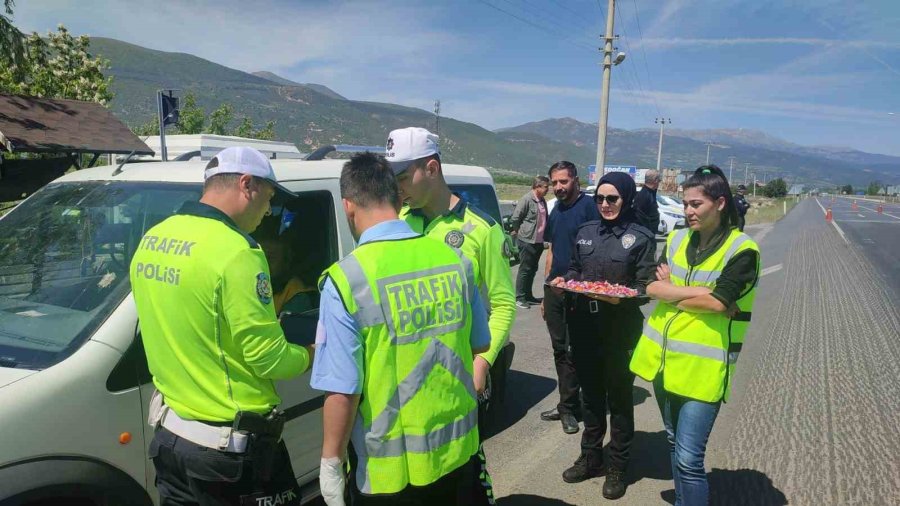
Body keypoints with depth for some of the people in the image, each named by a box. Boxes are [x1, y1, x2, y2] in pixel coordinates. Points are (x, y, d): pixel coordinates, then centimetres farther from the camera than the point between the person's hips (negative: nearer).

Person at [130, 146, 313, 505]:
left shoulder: (151, 240, 4)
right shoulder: (235, 252, -22)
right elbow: (269, 359, -19)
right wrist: (310, 355, -1)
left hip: (169, 434, 8)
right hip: (233, 446, -8)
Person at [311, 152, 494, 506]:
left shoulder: (347, 279, -19)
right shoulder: (453, 258, -5)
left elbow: (343, 390, -18)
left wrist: (331, 462, -4)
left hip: (389, 470, -4)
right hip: (458, 450, 4)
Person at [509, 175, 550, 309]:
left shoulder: (542, 201, 13)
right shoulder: (526, 199, -14)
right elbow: (515, 218, -13)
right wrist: (516, 231, -1)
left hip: (539, 241, 8)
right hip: (527, 241, -8)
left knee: (533, 269, 14)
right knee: (525, 269, -3)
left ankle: (528, 295, 24)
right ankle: (519, 298, 4)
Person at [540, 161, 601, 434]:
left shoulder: (588, 206, -11)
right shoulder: (556, 210, 13)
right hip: (554, 289, 7)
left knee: (572, 352, 1)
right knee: (559, 349, 13)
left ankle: (568, 406, 13)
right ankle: (568, 404, 25)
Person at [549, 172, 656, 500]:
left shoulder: (641, 237, -6)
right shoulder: (585, 232, 8)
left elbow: (646, 288, -8)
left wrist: (620, 297, -26)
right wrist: (565, 280, -4)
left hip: (620, 330, -4)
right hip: (584, 326, 5)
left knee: (619, 398, 7)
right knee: (591, 393, 16)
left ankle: (617, 467, 23)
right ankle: (591, 457, 32)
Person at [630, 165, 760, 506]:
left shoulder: (742, 250, -9)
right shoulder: (677, 240, 7)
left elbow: (717, 302, -19)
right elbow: (651, 287, -1)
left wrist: (671, 291, -8)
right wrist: (696, 293, -15)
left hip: (702, 368, -6)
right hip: (663, 358, 6)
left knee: (688, 458, -6)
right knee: (675, 445, 20)